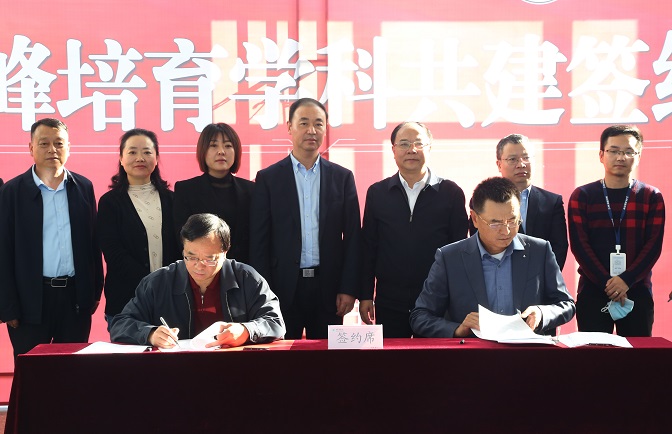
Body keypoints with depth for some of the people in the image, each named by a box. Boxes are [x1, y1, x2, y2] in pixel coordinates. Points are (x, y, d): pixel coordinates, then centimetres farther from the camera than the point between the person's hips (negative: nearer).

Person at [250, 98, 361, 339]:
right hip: (283, 289, -1)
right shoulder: (268, 178, 3)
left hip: (328, 287, 1)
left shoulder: (342, 177, 7)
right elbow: (259, 242, 1)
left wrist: (348, 289, -2)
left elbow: (352, 238, 5)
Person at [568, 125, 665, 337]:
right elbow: (579, 244, -3)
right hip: (592, 290, 0)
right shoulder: (581, 196, 4)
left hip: (637, 291, 1)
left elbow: (654, 245, -2)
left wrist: (626, 280, -15)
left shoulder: (652, 197, 6)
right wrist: (607, 282, -13)